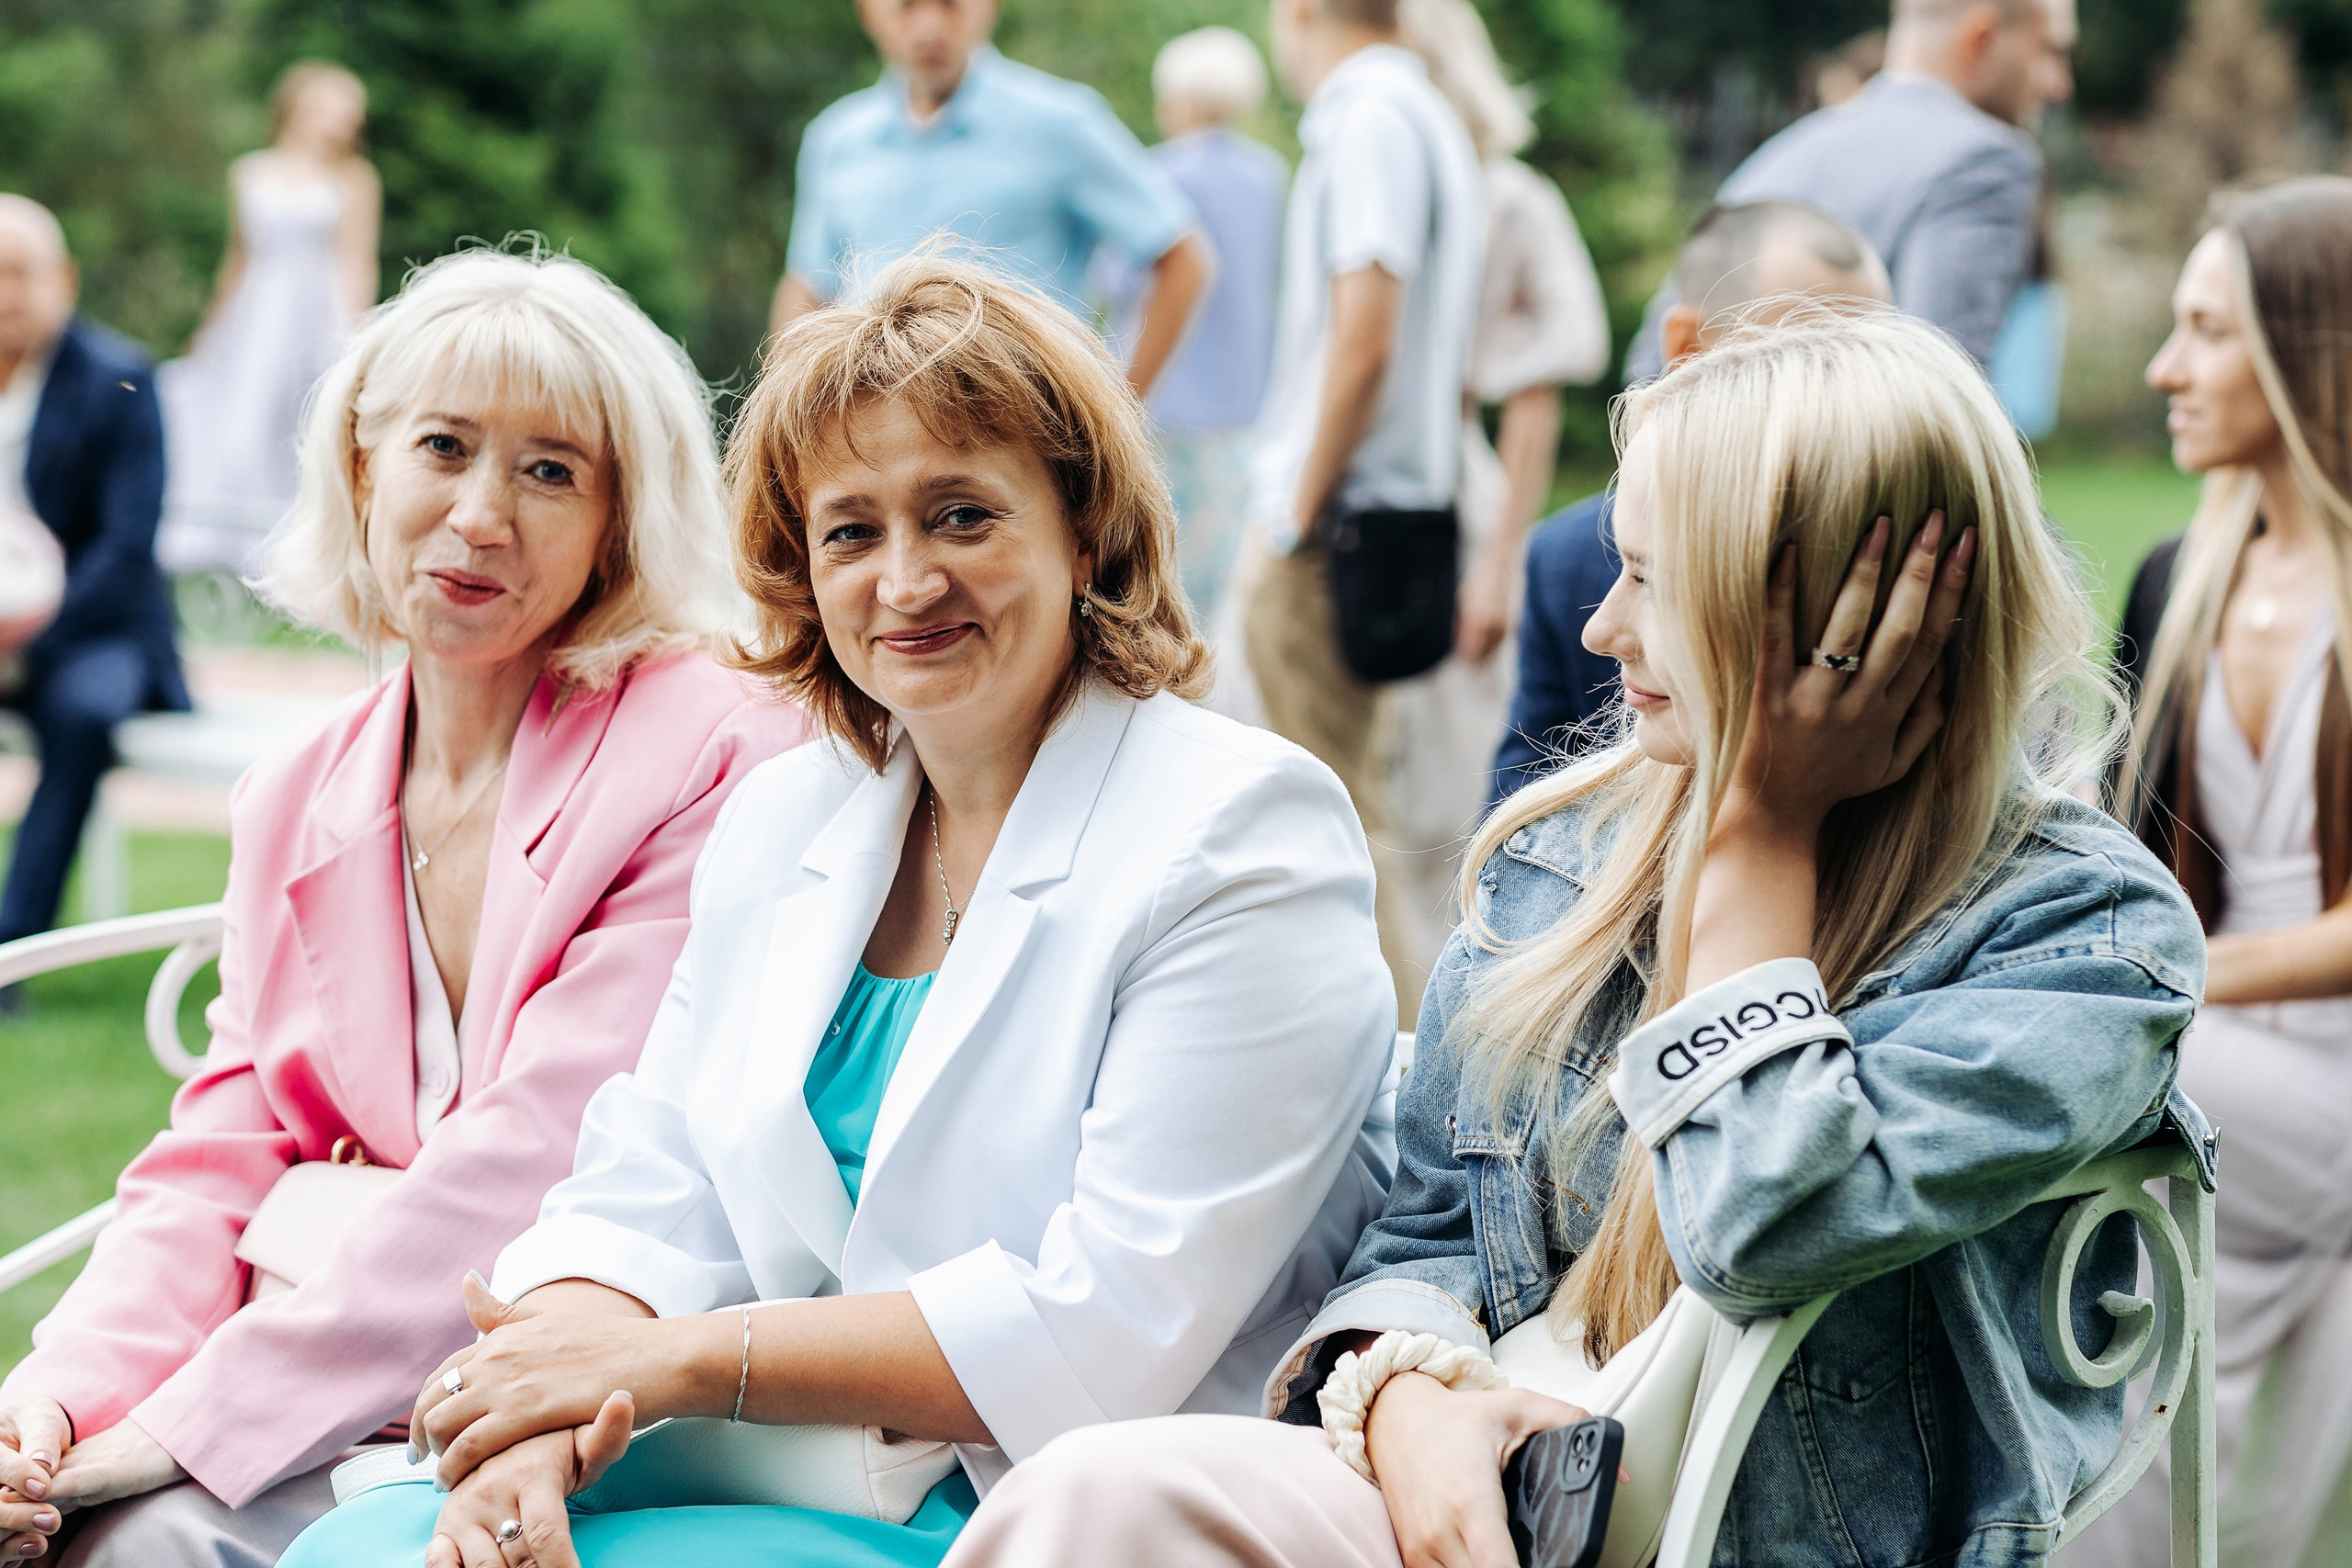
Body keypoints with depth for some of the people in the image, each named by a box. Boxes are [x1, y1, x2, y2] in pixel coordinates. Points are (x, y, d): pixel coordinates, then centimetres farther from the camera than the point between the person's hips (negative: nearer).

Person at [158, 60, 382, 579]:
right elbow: (241, 256, 18)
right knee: (237, 424, -3)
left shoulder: (353, 180, 1)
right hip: (256, 316, 3)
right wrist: (214, 325, 20)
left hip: (319, 315, -3)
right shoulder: (250, 173, 10)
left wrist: (352, 335, -9)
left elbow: (356, 264, -1)